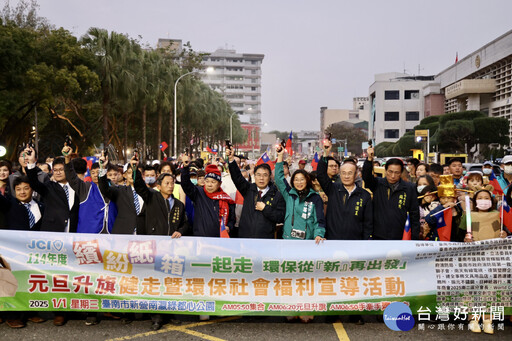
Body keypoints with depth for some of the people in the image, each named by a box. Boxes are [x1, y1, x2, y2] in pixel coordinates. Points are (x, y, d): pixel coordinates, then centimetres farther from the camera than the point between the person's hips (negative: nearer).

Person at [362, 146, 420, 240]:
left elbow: (414, 215, 4)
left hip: (399, 238, 0)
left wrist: (414, 238, 2)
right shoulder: (377, 184, 1)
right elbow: (366, 176, -20)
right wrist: (369, 159, -35)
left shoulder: (409, 189, 1)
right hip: (378, 236, 0)